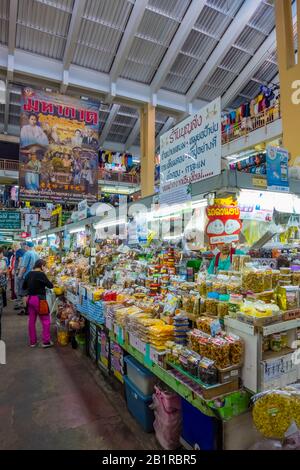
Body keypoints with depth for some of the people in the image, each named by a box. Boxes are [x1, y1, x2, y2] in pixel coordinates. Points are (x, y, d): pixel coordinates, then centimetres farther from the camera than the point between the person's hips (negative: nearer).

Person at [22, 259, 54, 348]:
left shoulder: (28, 274, 6)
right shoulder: (41, 274, -14)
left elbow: (24, 287, 16)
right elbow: (50, 286, -11)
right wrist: (44, 283, 9)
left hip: (30, 299, 7)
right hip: (39, 299, -7)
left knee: (31, 320, 13)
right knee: (45, 320, 3)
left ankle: (33, 341, 22)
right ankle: (46, 341, 6)